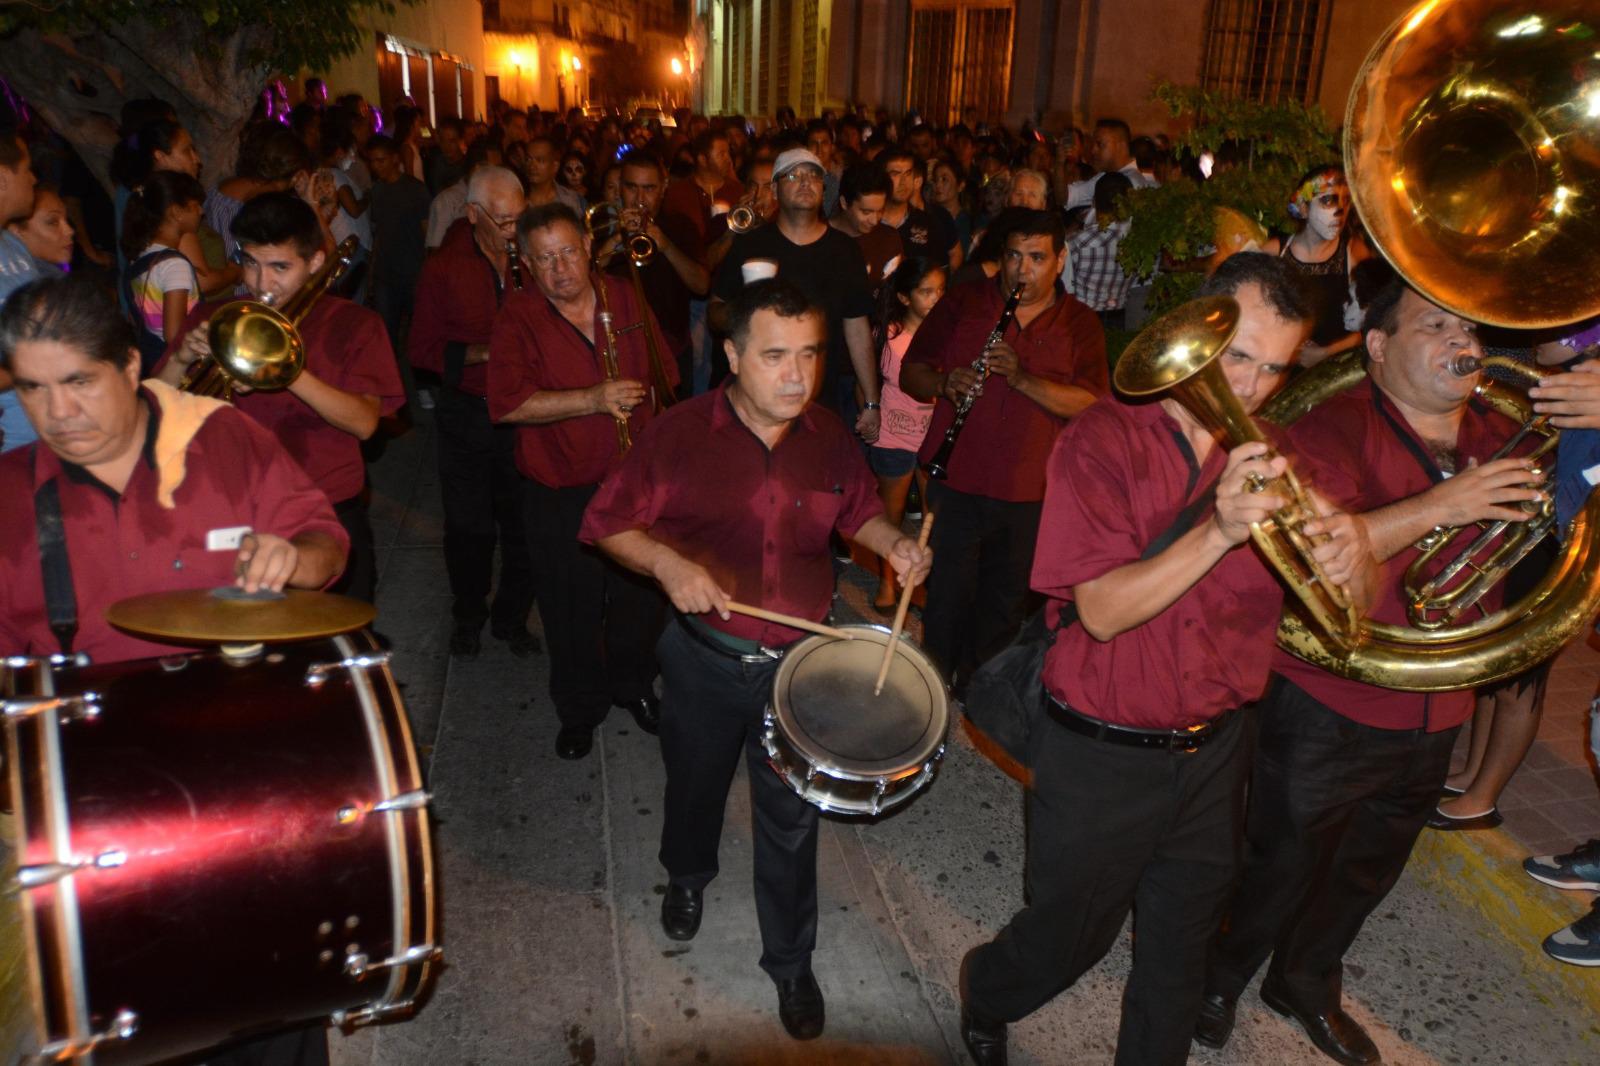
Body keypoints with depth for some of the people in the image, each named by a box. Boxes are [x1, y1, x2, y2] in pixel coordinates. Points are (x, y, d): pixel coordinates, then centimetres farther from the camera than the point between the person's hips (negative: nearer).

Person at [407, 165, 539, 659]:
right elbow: (421, 348, -3)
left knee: (523, 523, 5)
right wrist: (480, 353, -17)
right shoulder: (443, 266, -3)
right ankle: (468, 615, 31)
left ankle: (512, 617, 26)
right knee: (469, 526, 8)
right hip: (466, 413, -1)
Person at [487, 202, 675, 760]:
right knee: (572, 608, 10)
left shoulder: (622, 297, 1)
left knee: (642, 594, 16)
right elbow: (508, 404, -22)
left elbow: (662, 377, 11)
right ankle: (579, 707, 34)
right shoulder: (518, 315, -11)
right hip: (561, 491, -3)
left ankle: (633, 684, 43)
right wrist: (593, 400, -27)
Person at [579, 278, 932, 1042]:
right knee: (695, 784, 25)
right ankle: (687, 878, 58)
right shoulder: (679, 434, -16)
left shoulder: (829, 437, -6)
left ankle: (790, 963, 33)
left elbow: (858, 510, 12)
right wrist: (667, 563, -26)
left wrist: (892, 544, -9)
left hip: (800, 660, 1)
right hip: (705, 657, -1)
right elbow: (606, 522, -9)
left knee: (791, 819, 12)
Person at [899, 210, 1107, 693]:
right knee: (946, 600, 4)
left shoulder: (1081, 324, 3)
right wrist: (944, 384, -19)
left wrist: (1022, 377, -23)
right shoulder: (964, 301, 4)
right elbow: (910, 374, 4)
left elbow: (1091, 404, -10)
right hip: (956, 479, -1)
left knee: (1005, 606, 15)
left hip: (1030, 491, 1)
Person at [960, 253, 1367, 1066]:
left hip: (1215, 749, 4)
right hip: (1102, 755, -4)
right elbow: (1102, 610, -21)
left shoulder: (1267, 456, 0)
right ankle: (984, 996, 46)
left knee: (1180, 954, 19)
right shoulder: (1102, 441, -14)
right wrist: (1218, 531, -33)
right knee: (1068, 939, 14)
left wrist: (1348, 559, -25)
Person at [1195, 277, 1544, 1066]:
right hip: (1329, 711, -7)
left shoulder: (1495, 439, 4)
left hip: (1434, 719, 7)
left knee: (1366, 873, 24)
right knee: (1279, 869, 10)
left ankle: (1306, 985, 48)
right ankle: (1218, 985, 36)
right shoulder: (1336, 427, -17)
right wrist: (1439, 505, -33)